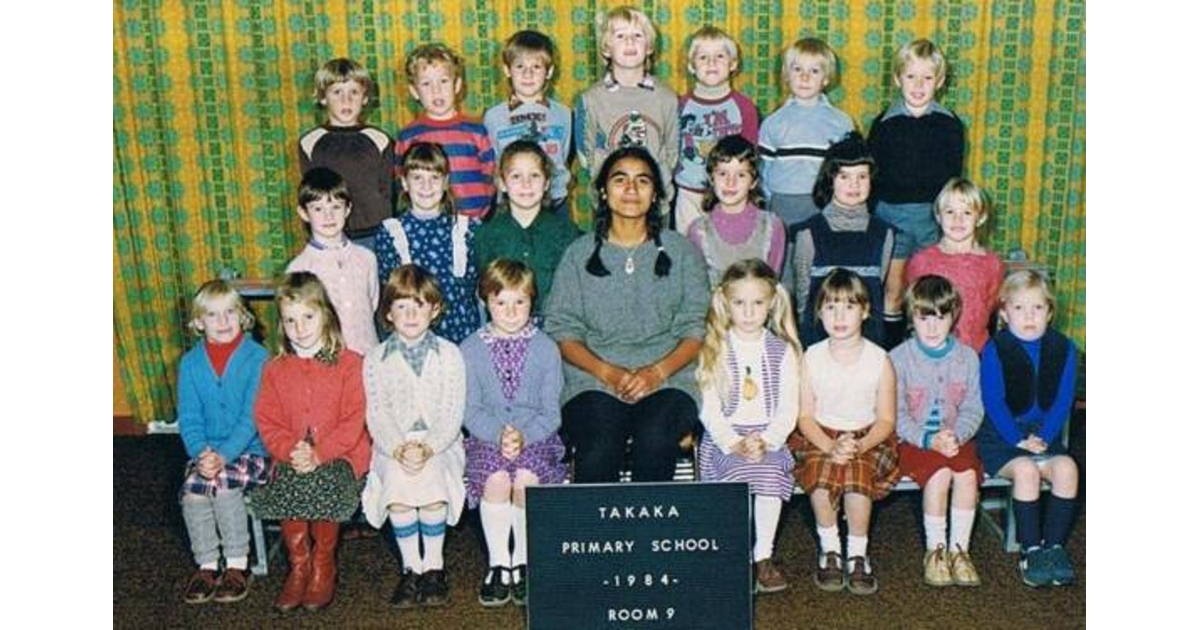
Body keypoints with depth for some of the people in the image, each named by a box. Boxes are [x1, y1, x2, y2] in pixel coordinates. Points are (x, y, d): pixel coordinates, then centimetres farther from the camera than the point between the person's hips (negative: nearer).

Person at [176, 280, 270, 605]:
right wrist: (201, 453, -17)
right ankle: (206, 564, -4)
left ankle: (237, 564, -13)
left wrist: (224, 455, -23)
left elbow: (252, 417, -12)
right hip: (206, 453, 4)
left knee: (222, 481, -30)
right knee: (191, 488, -24)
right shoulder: (191, 362, 5)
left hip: (251, 450, -3)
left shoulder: (257, 358, -7)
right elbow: (189, 419, 2)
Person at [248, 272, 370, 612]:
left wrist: (319, 454, -19)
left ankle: (324, 564, -6)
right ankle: (299, 564, -3)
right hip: (291, 457, 3)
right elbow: (268, 422, 5)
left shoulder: (349, 363, -1)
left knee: (322, 485, -31)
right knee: (284, 489, -26)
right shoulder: (275, 369, 11)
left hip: (339, 454, -3)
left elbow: (353, 421, -8)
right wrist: (291, 451, -14)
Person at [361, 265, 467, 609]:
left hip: (440, 443, -1)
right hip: (392, 445, 1)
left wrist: (428, 447, -19)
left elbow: (452, 413, -3)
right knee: (397, 482, -29)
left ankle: (434, 565, -10)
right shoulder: (376, 360, 8)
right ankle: (411, 567, -11)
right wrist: (399, 448, -19)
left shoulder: (449, 354, 5)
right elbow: (377, 416, 0)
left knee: (432, 480, -30)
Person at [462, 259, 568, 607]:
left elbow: (551, 412, 1)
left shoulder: (545, 348, 4)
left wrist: (524, 435, -17)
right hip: (487, 437, 0)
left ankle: (523, 562, -7)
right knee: (496, 478, -29)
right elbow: (470, 410, -1)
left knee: (526, 479, -29)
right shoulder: (471, 349, 4)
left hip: (536, 436, 0)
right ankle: (498, 563, -12)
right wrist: (499, 434, -18)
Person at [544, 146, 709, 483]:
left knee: (655, 440, -31)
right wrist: (607, 372, -9)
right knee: (599, 450, -29)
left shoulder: (680, 250, 14)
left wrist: (659, 370, -10)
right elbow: (563, 330, 7)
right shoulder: (580, 253, 14)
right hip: (594, 381, 0)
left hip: (667, 378, 0)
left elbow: (697, 329, 8)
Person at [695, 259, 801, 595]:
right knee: (739, 474, -29)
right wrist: (735, 443, -18)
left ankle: (763, 557, -14)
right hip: (724, 437, -1)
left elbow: (788, 408, 1)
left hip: (769, 437, 1)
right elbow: (710, 409, -3)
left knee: (770, 474, -28)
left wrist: (766, 440, -17)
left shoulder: (782, 351, 7)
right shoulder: (715, 350, 4)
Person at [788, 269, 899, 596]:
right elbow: (805, 415, -2)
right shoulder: (811, 358, -1)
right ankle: (830, 550, -7)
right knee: (820, 474, -31)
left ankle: (858, 555, -10)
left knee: (857, 474, -32)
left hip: (866, 439, 0)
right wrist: (830, 447, -20)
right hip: (820, 438, 1)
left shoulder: (879, 360, -2)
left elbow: (886, 420, -1)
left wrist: (860, 446, -20)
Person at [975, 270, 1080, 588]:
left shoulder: (1063, 349, 5)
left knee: (1067, 467, -23)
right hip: (1000, 439, -3)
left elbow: (1063, 401, 2)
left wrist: (1042, 437, -11)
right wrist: (1018, 441, -17)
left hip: (1045, 436, 3)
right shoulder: (994, 350, -6)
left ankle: (1054, 546, -13)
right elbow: (993, 403, -9)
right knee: (1025, 469, -29)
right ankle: (1031, 550, -19)